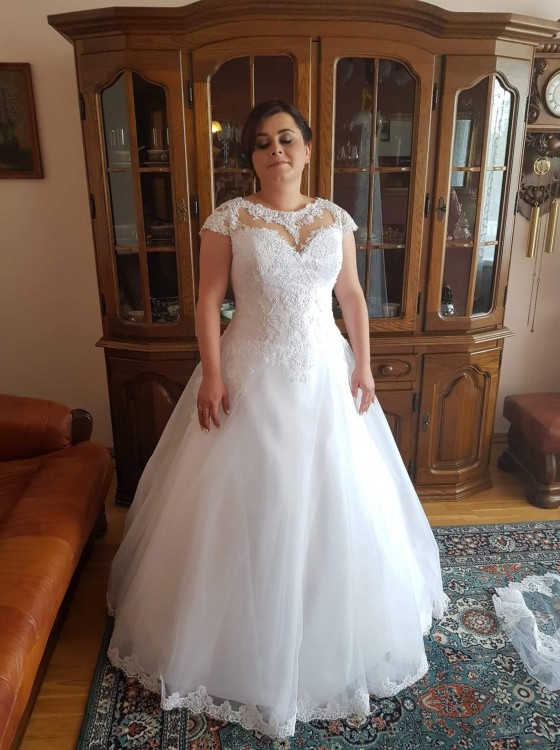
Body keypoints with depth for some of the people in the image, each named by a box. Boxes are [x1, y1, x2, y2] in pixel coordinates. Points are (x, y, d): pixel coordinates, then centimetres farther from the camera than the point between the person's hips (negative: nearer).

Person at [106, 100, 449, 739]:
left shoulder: (335, 219, 5)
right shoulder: (229, 218, -4)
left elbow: (352, 295, 8)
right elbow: (208, 300, -6)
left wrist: (363, 365, 3)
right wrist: (211, 376, -13)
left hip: (324, 373, 3)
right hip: (252, 374, -3)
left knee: (335, 499, 13)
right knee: (250, 502, 7)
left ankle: (330, 631, 40)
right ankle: (250, 645, 33)